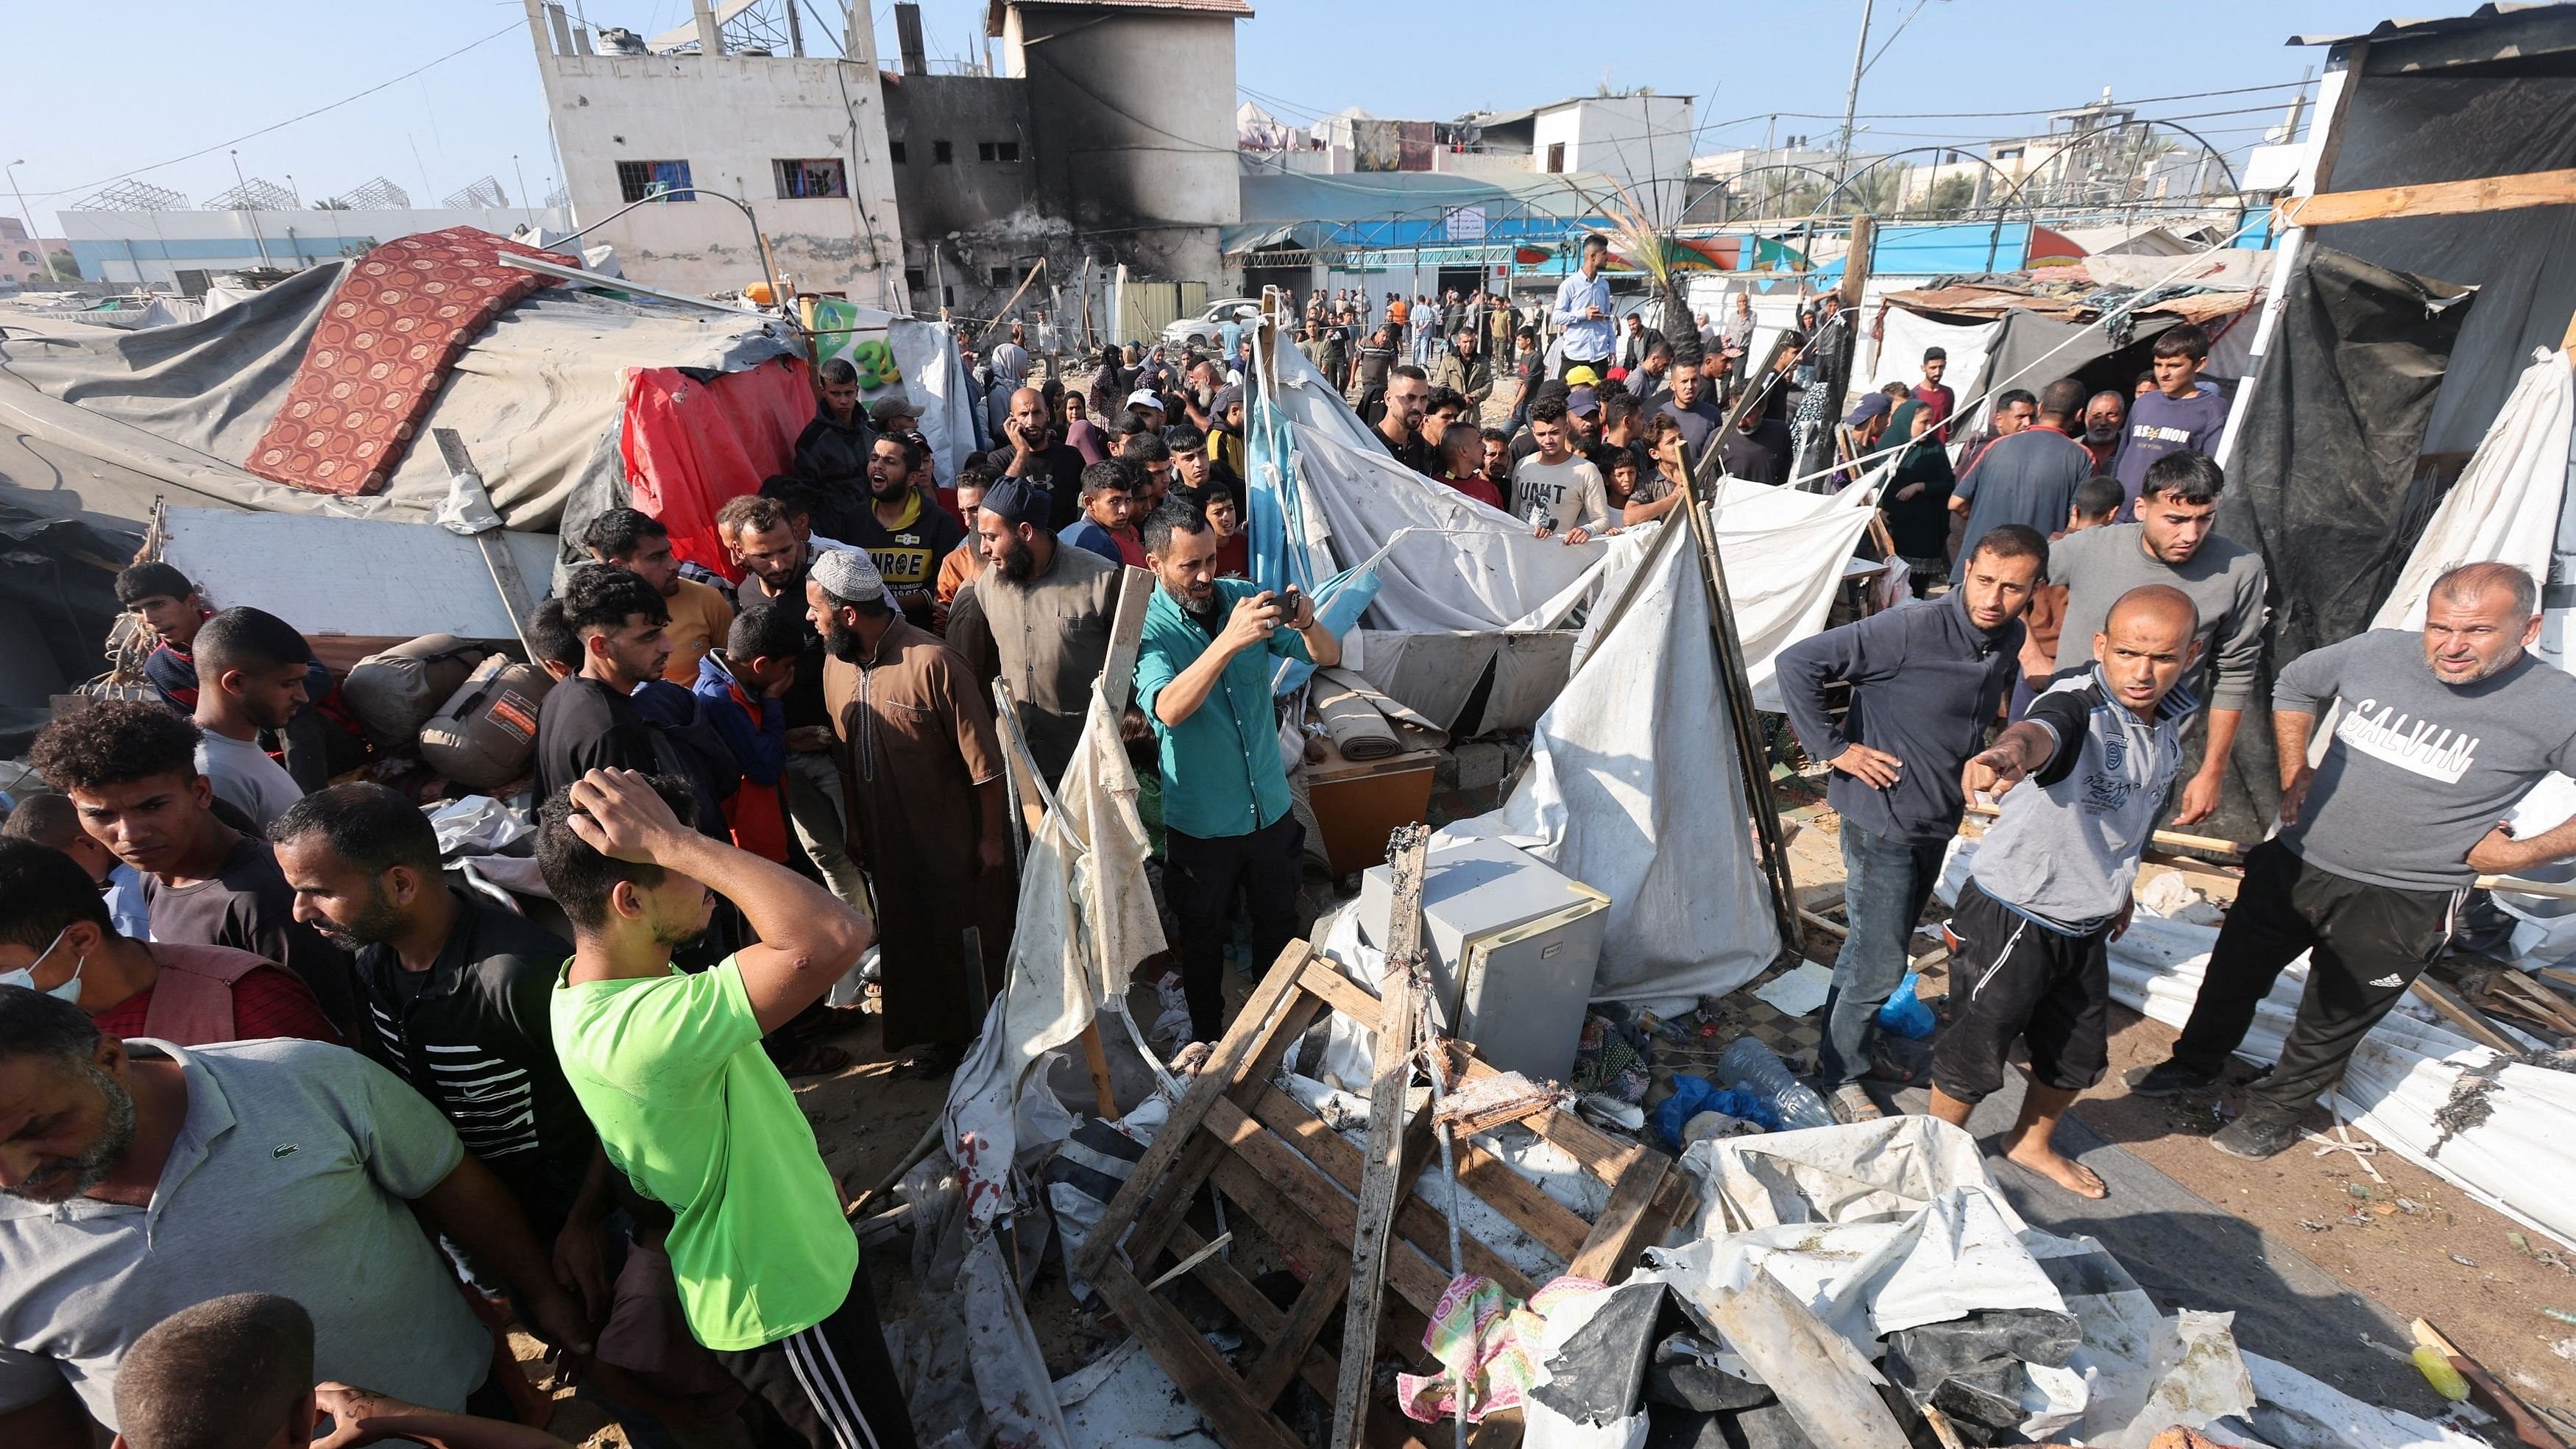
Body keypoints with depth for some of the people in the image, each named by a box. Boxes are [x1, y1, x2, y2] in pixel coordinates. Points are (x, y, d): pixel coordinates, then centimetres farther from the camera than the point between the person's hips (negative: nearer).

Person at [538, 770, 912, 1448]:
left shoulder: (599, 980, -7)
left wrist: (810, 1169, 16)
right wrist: (674, 843, -44)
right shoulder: (640, 1032, -40)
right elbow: (836, 936, -52)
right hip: (783, 1301, -8)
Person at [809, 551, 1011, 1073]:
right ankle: (945, 1032, 40)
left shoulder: (932, 662, -24)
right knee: (913, 940, 19)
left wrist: (992, 836, -15)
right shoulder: (835, 664, -1)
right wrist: (855, 827, 14)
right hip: (889, 839, 6)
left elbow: (983, 759, -19)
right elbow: (847, 754, 10)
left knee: (973, 940, 10)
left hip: (955, 838, -6)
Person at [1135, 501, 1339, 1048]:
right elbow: (1169, 709, -36)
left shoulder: (1245, 597, -6)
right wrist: (1228, 641, -47)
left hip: (1271, 806, 4)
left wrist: (1308, 624, -28)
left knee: (1279, 923, 22)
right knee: (1204, 936, 18)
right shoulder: (1147, 628, -17)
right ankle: (1206, 1032, 42)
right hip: (1202, 822, -3)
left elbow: (1330, 657, -6)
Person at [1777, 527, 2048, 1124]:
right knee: (1881, 962, -1)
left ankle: (1840, 1045, 40)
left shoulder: (2011, 640, 1)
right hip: (1882, 821, -7)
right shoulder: (1912, 628, -23)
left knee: (1873, 947, 22)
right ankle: (1840, 1075, 20)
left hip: (1937, 823, 8)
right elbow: (1798, 662, -26)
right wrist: (1832, 748, -23)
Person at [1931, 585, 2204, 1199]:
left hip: (2086, 923, 8)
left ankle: (2033, 1142, 49)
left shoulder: (2172, 716, -1)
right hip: (2012, 917, -7)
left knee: (2078, 1056, 23)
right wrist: (2011, 752, -75)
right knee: (1975, 1054, 8)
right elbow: (2041, 732, -52)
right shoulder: (2078, 705, -25)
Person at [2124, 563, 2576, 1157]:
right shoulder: (2376, 652, -9)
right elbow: (2294, 685, 12)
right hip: (2293, 863, 3)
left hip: (2401, 904, -3)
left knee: (2334, 1019, 14)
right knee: (2235, 971, 18)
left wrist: (2528, 852, -13)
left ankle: (2275, 1112, 37)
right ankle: (2196, 1064, 42)